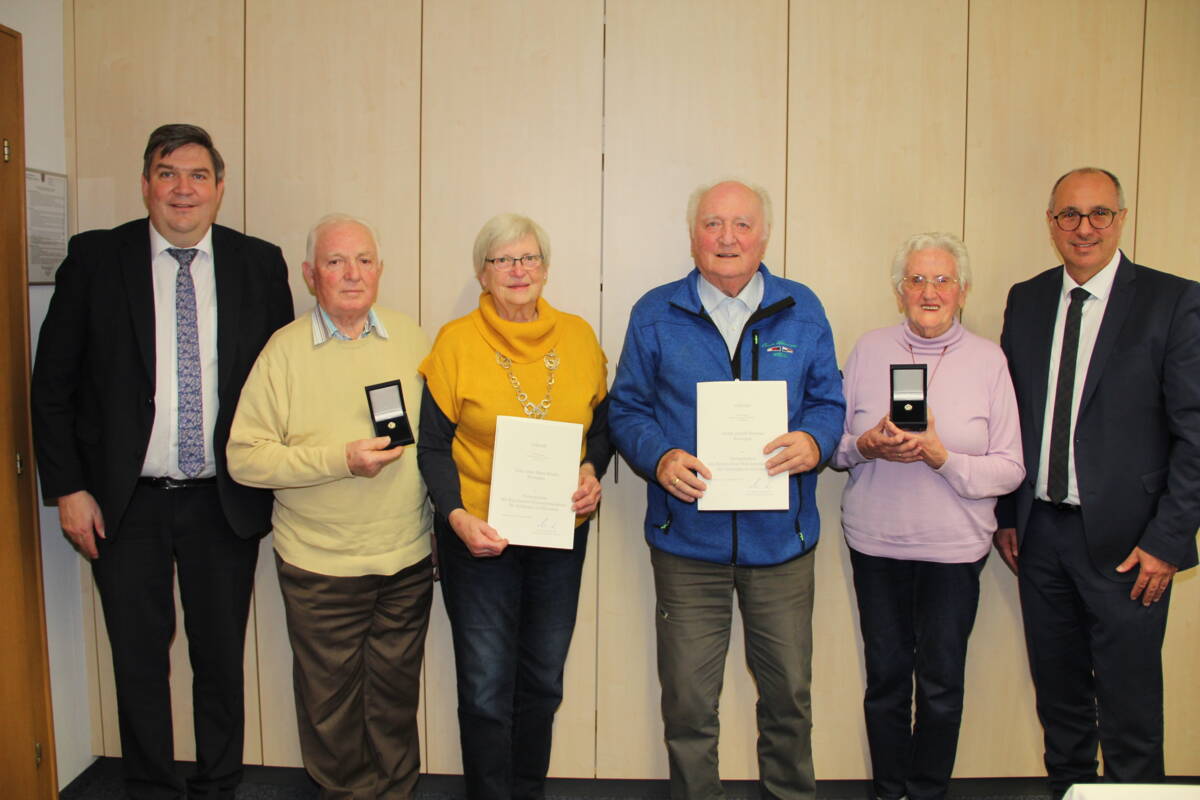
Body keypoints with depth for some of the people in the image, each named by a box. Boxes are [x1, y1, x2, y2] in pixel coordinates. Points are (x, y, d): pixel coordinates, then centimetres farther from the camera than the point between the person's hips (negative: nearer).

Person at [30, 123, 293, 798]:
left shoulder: (260, 263, 1)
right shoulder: (95, 258, -1)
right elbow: (53, 383, 1)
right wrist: (69, 488, -4)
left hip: (225, 502, 1)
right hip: (126, 502, 0)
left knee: (222, 659, 13)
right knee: (139, 660, 12)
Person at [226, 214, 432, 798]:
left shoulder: (411, 340, 5)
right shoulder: (285, 350, -5)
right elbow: (244, 458, -10)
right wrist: (340, 460, -19)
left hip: (407, 559, 3)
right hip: (320, 566, -2)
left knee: (396, 696, 15)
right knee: (331, 704, 11)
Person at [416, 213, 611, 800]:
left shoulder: (578, 337, 2)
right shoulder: (456, 341, -6)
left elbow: (601, 423, 11)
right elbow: (433, 446, -5)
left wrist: (592, 471, -8)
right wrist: (457, 516, -19)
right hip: (480, 535, -3)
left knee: (543, 681, 18)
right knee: (486, 690, 4)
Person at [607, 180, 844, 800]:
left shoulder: (802, 310, 6)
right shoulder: (655, 313, 3)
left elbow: (829, 399, 8)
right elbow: (626, 408, 4)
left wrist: (814, 441, -15)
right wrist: (659, 458, -16)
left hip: (781, 540, 1)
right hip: (688, 540, -1)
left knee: (789, 694, 14)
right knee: (687, 703, 8)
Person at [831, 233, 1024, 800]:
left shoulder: (988, 360, -2)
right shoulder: (869, 350, 3)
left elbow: (1010, 469, -4)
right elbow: (834, 445, 7)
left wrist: (942, 457, -19)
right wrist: (866, 446, -14)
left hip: (954, 546, -1)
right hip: (876, 541, 1)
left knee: (941, 683, 7)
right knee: (885, 676, 11)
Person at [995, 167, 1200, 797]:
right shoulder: (1026, 301, 7)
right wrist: (1007, 514, 7)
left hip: (1124, 540, -4)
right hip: (1040, 531, 4)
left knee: (1129, 710, 6)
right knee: (1058, 697, 18)